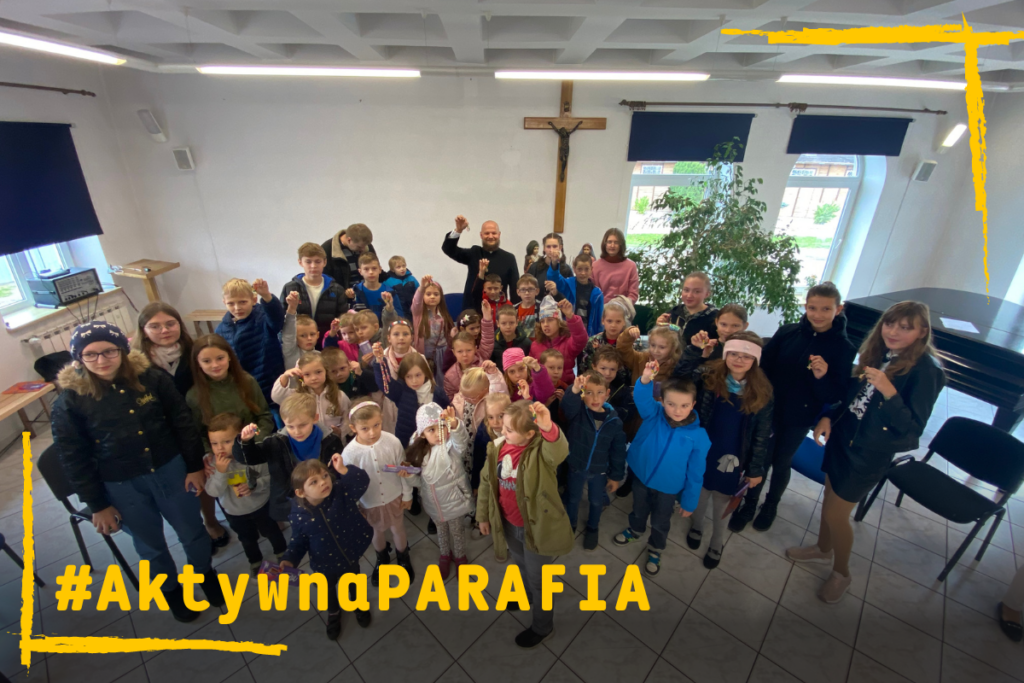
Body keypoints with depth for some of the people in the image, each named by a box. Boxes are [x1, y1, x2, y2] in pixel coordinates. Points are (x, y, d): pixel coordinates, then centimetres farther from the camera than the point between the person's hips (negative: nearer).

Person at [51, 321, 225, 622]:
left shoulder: (152, 377, -12)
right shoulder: (69, 401, -12)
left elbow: (183, 422, -5)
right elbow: (73, 459, -5)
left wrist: (195, 466, -4)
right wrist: (97, 505, -3)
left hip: (171, 470, 0)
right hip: (121, 486, 0)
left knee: (193, 532, 17)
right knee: (151, 546, 20)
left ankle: (205, 573, 46)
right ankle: (171, 590, 47)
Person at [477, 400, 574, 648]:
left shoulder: (540, 451, -29)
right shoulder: (497, 447, -13)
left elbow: (560, 452, -54)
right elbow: (486, 481, 1)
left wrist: (548, 428, -73)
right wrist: (483, 515, 9)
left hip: (536, 526, -6)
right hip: (508, 524, 6)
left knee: (538, 579, 18)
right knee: (521, 566, 33)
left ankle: (542, 627, 46)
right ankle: (528, 595, 65)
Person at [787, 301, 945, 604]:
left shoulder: (925, 371, -18)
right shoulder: (878, 354, 0)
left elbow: (913, 428, -20)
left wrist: (888, 391, -33)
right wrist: (829, 417, -4)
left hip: (870, 454, -6)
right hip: (841, 437, 6)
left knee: (836, 513, 5)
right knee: (830, 497, 20)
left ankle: (841, 573, 31)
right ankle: (823, 548, 45)